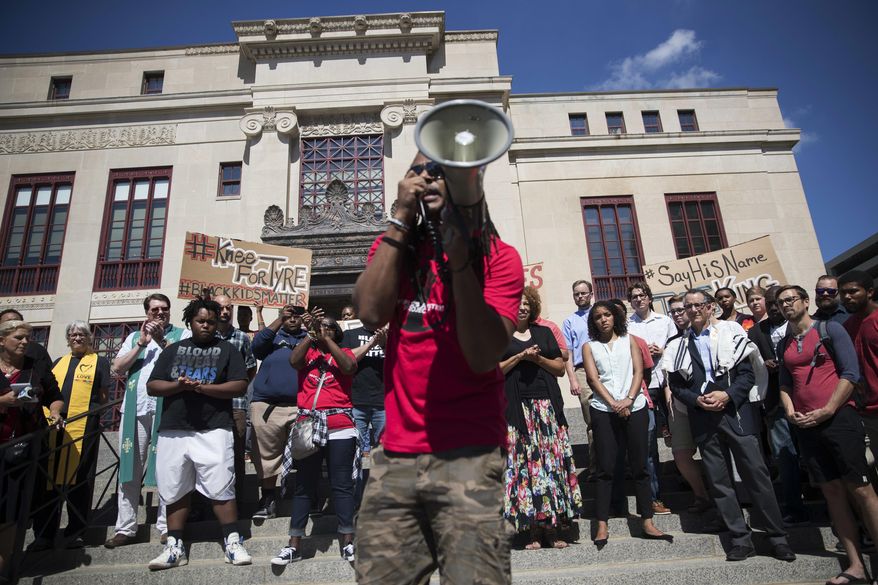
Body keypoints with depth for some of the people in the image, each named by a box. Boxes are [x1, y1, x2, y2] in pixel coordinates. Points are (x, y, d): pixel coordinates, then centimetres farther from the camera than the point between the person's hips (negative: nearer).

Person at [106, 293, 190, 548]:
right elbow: (117, 368, 8)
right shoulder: (134, 337, 20)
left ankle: (166, 526, 7)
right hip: (136, 408, 4)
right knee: (130, 468, 8)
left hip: (167, 409, -4)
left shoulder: (183, 334, 7)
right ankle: (125, 528, 16)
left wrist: (162, 340, -12)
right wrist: (141, 344, -2)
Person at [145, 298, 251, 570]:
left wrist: (203, 388, -14)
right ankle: (174, 547, 20)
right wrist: (178, 385, -10)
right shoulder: (173, 350, 15)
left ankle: (233, 543, 4)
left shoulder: (227, 349, 6)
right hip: (173, 430, 4)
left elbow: (240, 386, -4)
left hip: (213, 430, -3)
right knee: (175, 490, 9)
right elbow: (152, 386, 10)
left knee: (221, 489, -5)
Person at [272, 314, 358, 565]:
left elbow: (350, 367, -10)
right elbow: (293, 360, -7)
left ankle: (347, 542, 7)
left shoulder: (343, 352, 12)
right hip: (308, 425, 1)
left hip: (340, 426, -1)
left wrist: (326, 339, -7)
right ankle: (294, 544, 13)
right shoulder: (308, 352, 15)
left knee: (342, 485, 1)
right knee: (304, 486, 6)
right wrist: (311, 334, -6)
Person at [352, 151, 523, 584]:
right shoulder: (392, 248, 13)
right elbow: (370, 312, -8)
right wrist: (401, 218, -6)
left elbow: (483, 357, -13)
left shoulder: (498, 256, 0)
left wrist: (460, 255, -19)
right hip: (395, 455, 4)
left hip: (468, 455, -3)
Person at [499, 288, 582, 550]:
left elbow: (561, 368, 13)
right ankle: (533, 530, 4)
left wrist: (538, 358, -4)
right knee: (524, 463, -4)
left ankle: (551, 527, 7)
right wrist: (520, 356, -8)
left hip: (547, 405, 3)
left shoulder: (544, 332, 16)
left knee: (552, 461, -1)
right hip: (517, 407, -2)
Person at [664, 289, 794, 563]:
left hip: (736, 414, -2)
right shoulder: (678, 346, 9)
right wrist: (697, 400, -9)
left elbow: (747, 374, -2)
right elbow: (676, 385, 8)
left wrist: (727, 395, -16)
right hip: (704, 420, 2)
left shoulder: (731, 333, 3)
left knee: (757, 474, -1)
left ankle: (777, 537, 13)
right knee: (719, 481, 6)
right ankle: (741, 539, 16)